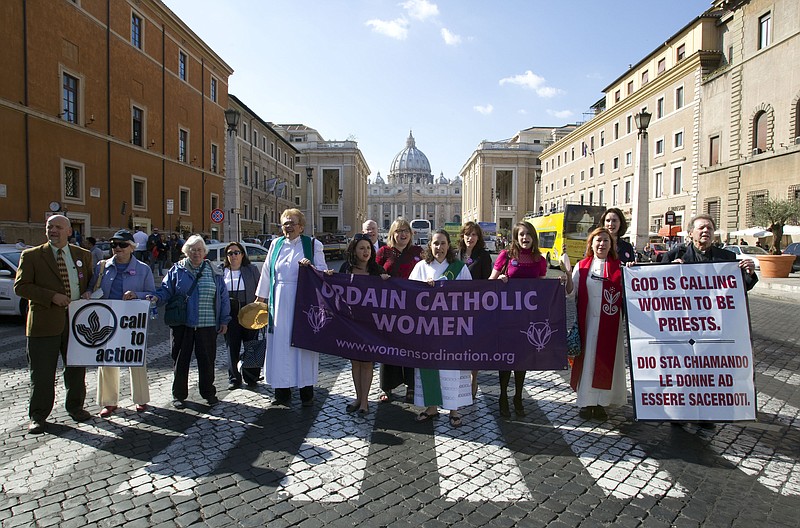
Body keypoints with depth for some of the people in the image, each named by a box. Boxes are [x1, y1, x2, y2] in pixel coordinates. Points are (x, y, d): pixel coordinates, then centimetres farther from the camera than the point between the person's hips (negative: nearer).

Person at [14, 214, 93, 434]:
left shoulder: (83, 255, 10)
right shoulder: (31, 255, 1)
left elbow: (90, 282, 19)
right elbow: (20, 286, -5)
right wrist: (52, 296, -16)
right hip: (45, 322, -3)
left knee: (77, 369, 13)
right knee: (42, 374, 4)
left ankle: (75, 407, 30)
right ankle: (38, 416, 18)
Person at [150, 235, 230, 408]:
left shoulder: (213, 272, 7)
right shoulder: (177, 270, 5)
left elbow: (223, 296, 7)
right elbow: (166, 290, 5)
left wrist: (224, 320, 3)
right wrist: (157, 297, -19)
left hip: (207, 325, 0)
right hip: (182, 324, 0)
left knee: (207, 360, 7)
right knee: (180, 360, 8)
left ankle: (208, 392, 22)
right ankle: (179, 395, 22)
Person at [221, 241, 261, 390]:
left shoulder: (252, 269, 5)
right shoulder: (221, 271, 9)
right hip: (230, 315, 2)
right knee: (232, 348, 6)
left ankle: (251, 378, 16)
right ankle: (234, 378, 17)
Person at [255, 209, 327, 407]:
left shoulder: (312, 244, 2)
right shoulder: (276, 244, 11)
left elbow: (323, 271, 3)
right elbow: (267, 272, 16)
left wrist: (311, 266, -17)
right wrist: (260, 296, 16)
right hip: (280, 302, 3)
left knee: (303, 344, 1)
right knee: (280, 344, 4)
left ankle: (307, 393, 12)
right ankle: (282, 392, 15)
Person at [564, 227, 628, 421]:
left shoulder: (619, 267, 5)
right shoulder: (582, 266, 7)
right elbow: (570, 291, 2)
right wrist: (567, 275, -15)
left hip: (610, 322, 0)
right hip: (587, 321, 0)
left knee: (607, 360, 4)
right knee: (587, 359, 3)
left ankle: (601, 402, 16)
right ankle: (586, 402, 14)